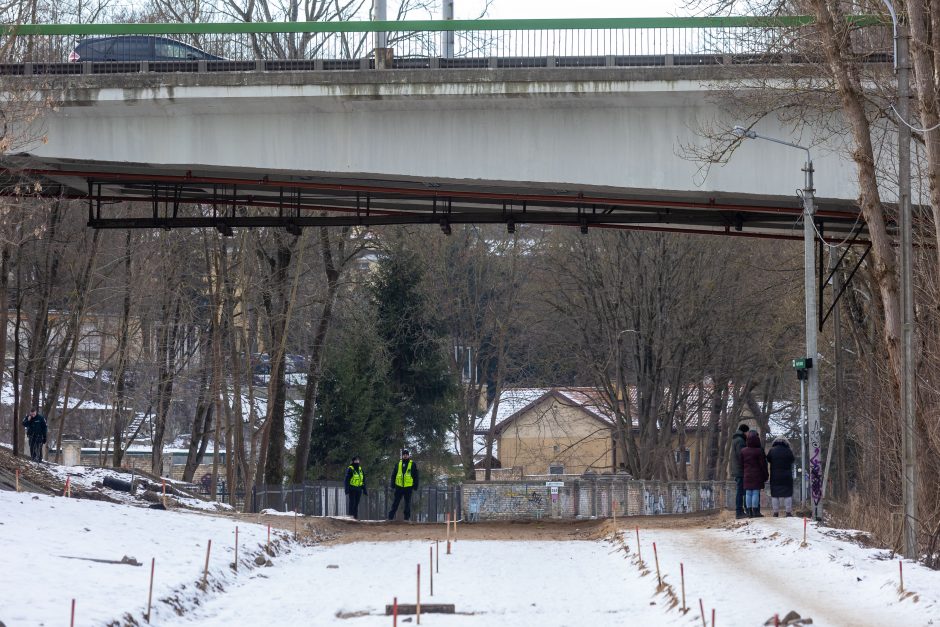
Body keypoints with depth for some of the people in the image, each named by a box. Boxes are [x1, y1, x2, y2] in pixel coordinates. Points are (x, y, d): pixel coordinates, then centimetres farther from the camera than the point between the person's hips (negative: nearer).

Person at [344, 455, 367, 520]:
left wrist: (364, 489, 15)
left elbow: (363, 480, 19)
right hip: (352, 489, -6)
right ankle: (351, 515, -10)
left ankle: (356, 516, 10)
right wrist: (347, 489, -17)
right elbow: (347, 480, -10)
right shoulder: (350, 469, -6)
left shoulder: (360, 469, 14)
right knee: (352, 502, -10)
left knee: (357, 503, 7)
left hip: (358, 489, 6)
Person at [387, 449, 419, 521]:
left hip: (408, 487, -2)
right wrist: (393, 485, 4)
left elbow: (416, 476, 3)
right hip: (399, 487, 2)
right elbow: (393, 475, 10)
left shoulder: (413, 464, 2)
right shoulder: (398, 464, 7)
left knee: (407, 503, 4)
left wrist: (415, 486, -3)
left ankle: (407, 517, 10)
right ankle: (391, 517, 5)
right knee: (395, 502, 3)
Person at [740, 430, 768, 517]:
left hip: (747, 475, 4)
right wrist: (765, 476, 1)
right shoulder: (759, 451, -11)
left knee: (748, 493, 6)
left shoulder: (743, 451, 3)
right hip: (757, 476, -4)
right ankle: (755, 511, -4)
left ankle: (749, 511, 6)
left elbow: (741, 464, 9)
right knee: (756, 493, -2)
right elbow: (763, 465, -7)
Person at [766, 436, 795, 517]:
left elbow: (768, 459, 7)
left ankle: (776, 512, 4)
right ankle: (788, 512, 2)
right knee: (788, 495, 6)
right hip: (787, 477, 0)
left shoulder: (772, 450, -5)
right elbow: (793, 460, 7)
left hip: (775, 476, 0)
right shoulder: (788, 451, -7)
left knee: (775, 495, 7)